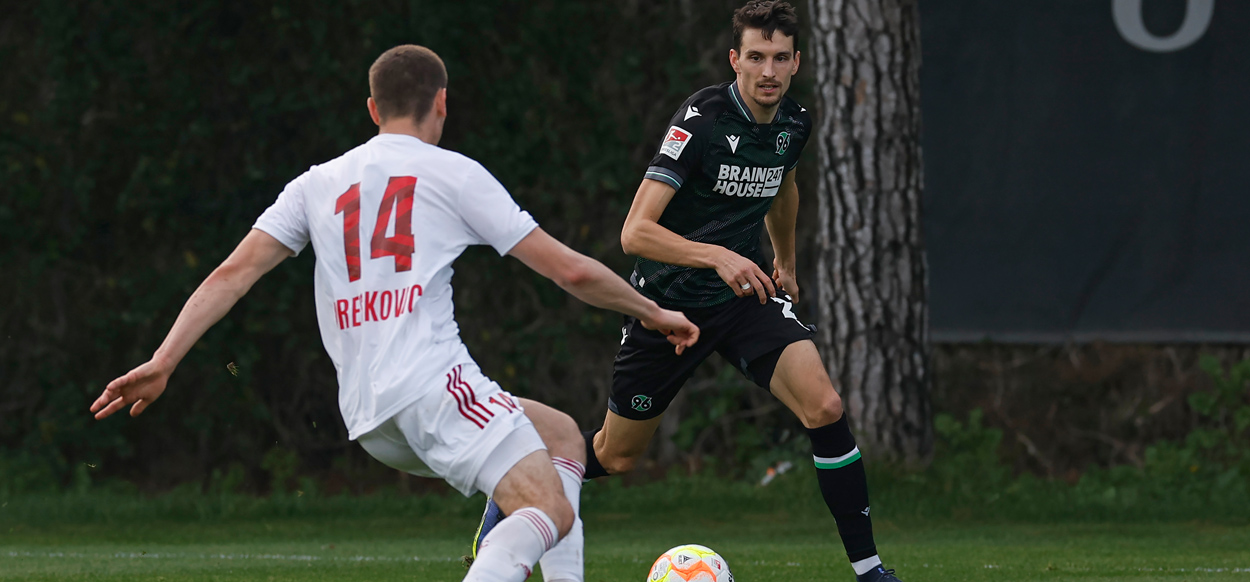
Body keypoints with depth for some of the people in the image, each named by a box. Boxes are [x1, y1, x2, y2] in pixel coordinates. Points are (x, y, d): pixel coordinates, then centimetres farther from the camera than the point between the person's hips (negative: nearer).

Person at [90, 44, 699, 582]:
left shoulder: (318, 184, 21)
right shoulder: (452, 173, 9)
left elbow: (232, 274, 11)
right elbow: (570, 270, 9)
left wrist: (162, 363, 9)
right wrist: (652, 312, 24)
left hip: (367, 420, 6)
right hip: (431, 380, -6)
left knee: (563, 436, 23)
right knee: (553, 514, -15)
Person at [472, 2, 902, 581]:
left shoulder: (794, 122, -2)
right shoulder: (702, 118, -22)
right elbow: (635, 232, -29)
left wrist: (785, 262, 36)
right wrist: (718, 256, -42)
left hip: (745, 293, 4)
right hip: (668, 300, -4)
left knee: (824, 407, -20)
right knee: (614, 456, 11)